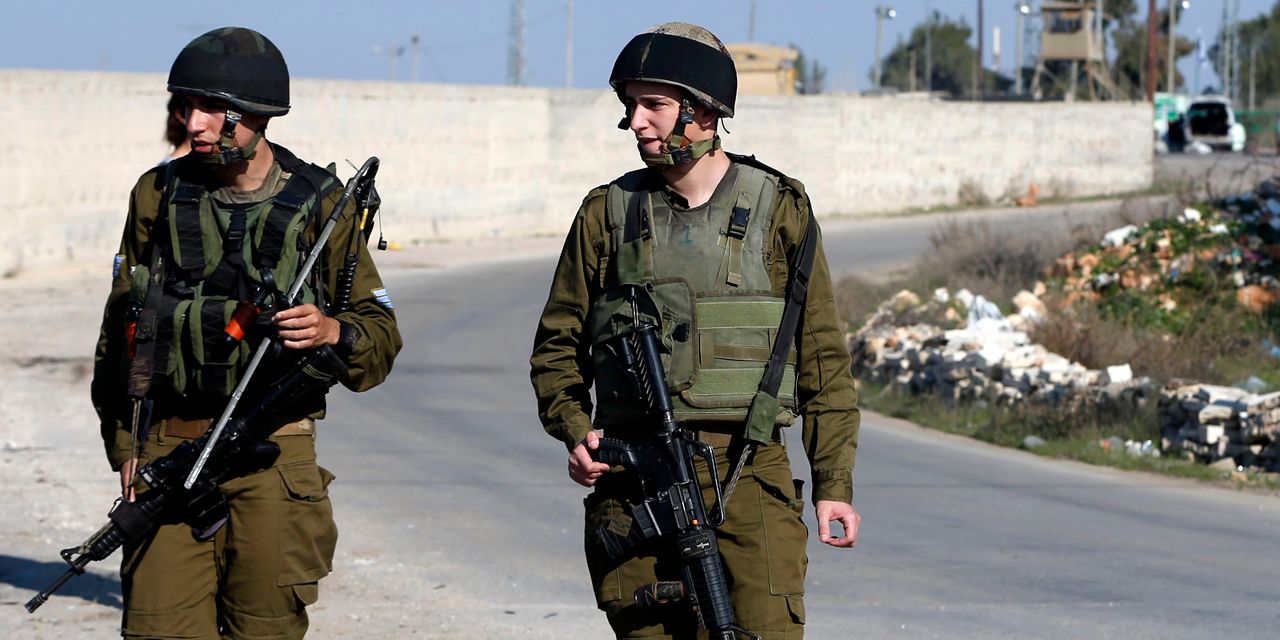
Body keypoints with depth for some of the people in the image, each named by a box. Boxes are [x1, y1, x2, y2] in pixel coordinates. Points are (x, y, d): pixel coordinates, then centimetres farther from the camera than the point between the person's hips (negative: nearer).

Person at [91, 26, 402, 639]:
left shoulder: (318, 204, 2)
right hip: (167, 452, 1)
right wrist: (124, 444, 7)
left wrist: (331, 331, -17)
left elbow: (382, 335, 5)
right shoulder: (159, 194, 6)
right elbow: (120, 329, 13)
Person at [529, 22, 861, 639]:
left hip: (748, 473, -2)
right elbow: (558, 345, 16)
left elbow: (821, 356, 8)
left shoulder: (778, 208, 5)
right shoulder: (608, 213, 9)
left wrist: (834, 484, 3)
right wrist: (574, 428, -3)